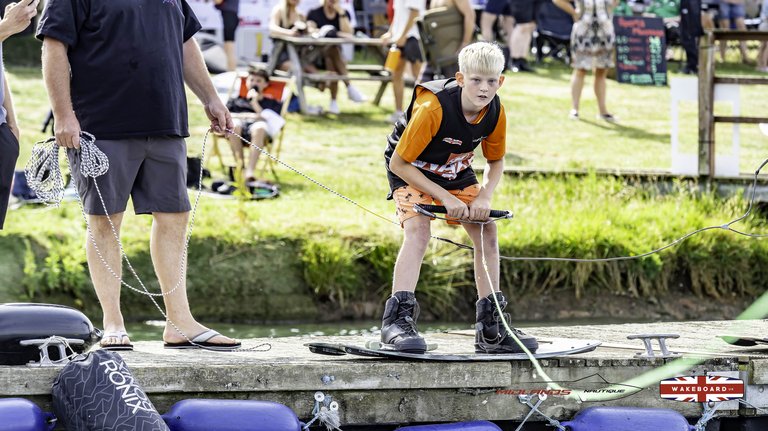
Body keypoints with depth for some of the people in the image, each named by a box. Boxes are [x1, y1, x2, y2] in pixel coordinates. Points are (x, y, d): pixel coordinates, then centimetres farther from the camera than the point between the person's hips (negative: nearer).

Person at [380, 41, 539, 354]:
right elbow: (399, 163, -28)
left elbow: (496, 162, 1)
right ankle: (397, 319, -30)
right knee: (418, 231, -27)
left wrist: (484, 198, -19)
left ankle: (492, 328, 2)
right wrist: (446, 199, -28)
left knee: (487, 232, -4)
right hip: (410, 170, -6)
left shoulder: (495, 112, -18)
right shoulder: (432, 109, -36)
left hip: (457, 173, 6)